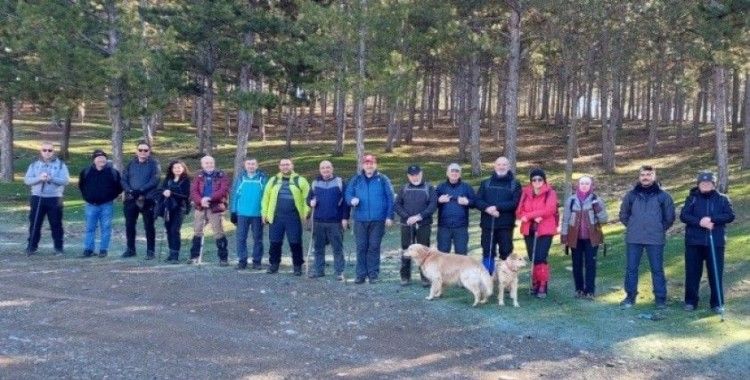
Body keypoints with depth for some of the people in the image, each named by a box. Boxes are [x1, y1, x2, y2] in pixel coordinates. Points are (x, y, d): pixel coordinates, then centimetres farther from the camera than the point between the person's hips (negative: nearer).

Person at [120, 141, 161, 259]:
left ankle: (150, 251, 6)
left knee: (149, 226, 0)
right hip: (131, 199, 4)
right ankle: (130, 249, 20)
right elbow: (123, 179, 6)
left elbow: (154, 181, -12)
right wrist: (129, 190, -14)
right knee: (129, 224, 8)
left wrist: (140, 190, -21)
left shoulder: (154, 164, 0)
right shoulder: (131, 164, 12)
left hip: (148, 199, -4)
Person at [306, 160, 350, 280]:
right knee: (318, 247, 10)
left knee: (337, 248, -1)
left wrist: (345, 217, -8)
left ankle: (339, 271, 4)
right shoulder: (315, 183, 11)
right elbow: (309, 198, 18)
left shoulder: (340, 182, 0)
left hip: (335, 222, -4)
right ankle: (319, 270, 19)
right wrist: (311, 202, -6)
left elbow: (346, 201, -2)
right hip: (318, 221, 4)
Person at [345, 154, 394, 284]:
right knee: (361, 247, 3)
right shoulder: (356, 179, 9)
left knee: (374, 247, 1)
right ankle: (361, 274, 10)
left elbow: (390, 198, 1)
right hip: (360, 220, 2)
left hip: (377, 220, -2)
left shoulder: (382, 179, 2)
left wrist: (389, 216, -4)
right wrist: (352, 200, -13)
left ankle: (373, 274, 8)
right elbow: (348, 194, 10)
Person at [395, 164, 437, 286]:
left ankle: (425, 277, 10)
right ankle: (405, 277, 14)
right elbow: (397, 205, 2)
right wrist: (407, 217, -12)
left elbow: (433, 204, -8)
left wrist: (420, 216, -17)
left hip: (424, 225, -2)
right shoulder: (404, 189, 9)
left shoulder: (429, 188, 2)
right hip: (407, 225, 2)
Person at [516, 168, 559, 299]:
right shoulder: (525, 193, 8)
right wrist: (534, 217, -15)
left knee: (540, 258, -12)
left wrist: (528, 216, -14)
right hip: (529, 230, 4)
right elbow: (519, 212, 2)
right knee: (533, 258, 8)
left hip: (545, 230, -4)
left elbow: (549, 210, -16)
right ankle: (535, 284, 21)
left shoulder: (550, 193, -2)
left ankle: (543, 286, -4)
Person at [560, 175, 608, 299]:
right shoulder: (571, 200, 2)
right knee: (577, 264, 7)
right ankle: (579, 289, 18)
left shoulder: (596, 200, 1)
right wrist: (564, 236, 1)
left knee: (590, 264, -1)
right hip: (575, 238, 1)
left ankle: (590, 290, 5)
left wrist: (599, 210, -20)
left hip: (591, 238, -1)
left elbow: (603, 220, -1)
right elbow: (565, 219, 5)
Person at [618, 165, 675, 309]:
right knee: (631, 268, 5)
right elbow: (623, 215, 15)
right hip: (633, 239, 2)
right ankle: (630, 296, 15)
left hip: (655, 239, -1)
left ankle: (660, 298, 12)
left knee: (657, 269, 3)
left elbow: (670, 217, 8)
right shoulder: (631, 195, 4)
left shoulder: (663, 196, 1)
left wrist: (660, 229, 6)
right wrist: (632, 227, 9)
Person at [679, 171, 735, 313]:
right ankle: (690, 301, 15)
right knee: (692, 272, 5)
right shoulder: (692, 198, 5)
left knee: (716, 273, 2)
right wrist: (699, 222, -20)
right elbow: (683, 216, -5)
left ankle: (717, 303, 12)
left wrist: (711, 219, -19)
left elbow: (730, 216, -6)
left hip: (715, 242, 0)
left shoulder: (722, 199, 5)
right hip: (694, 242, 1)